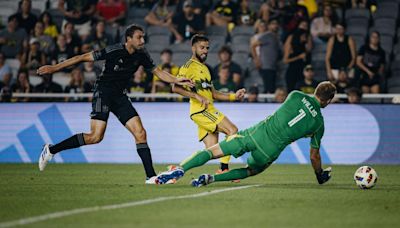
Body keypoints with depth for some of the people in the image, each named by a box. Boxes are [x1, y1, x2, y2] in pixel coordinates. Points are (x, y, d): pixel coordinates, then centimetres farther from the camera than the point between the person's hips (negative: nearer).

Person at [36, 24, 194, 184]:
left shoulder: (141, 55, 1)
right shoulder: (114, 51, -17)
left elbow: (158, 72, 14)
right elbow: (83, 57, -13)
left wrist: (177, 81, -2)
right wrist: (54, 68, -12)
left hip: (120, 96, 6)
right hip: (103, 93, -6)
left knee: (140, 133, -6)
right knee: (96, 136, -18)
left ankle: (151, 176, -5)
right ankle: (51, 150, -4)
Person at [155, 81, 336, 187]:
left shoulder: (296, 96, 4)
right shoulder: (319, 123, 3)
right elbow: (314, 156, 12)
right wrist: (321, 176, 29)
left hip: (257, 132, 1)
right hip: (271, 150, -1)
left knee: (213, 151, 4)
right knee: (251, 171, 26)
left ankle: (180, 169, -17)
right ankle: (211, 178, 4)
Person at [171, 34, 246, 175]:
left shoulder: (204, 68, 24)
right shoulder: (189, 66, -5)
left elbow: (213, 93, 26)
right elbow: (175, 88, -18)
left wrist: (234, 96, 13)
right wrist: (197, 96, -25)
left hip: (208, 111, 9)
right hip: (200, 110, -9)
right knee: (233, 131, -15)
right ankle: (224, 169, -15)